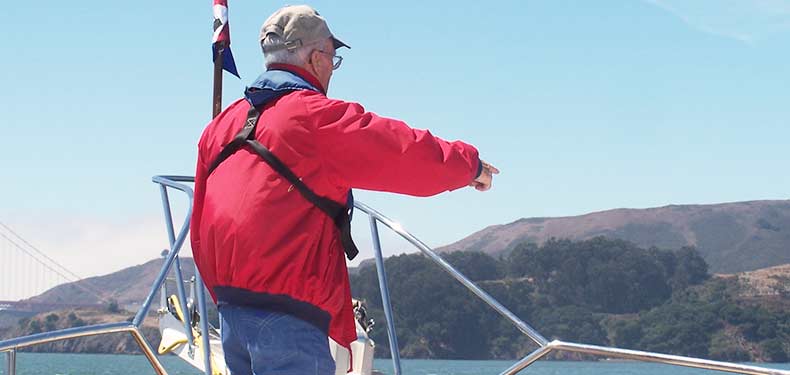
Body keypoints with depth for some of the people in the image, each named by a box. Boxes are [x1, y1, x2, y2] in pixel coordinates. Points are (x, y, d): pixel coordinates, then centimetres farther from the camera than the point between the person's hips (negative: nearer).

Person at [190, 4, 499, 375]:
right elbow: (414, 157, -3)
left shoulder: (224, 122, 17)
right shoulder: (317, 116, -7)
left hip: (230, 305, 9)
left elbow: (200, 229, 21)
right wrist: (470, 164, 15)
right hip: (285, 310, -8)